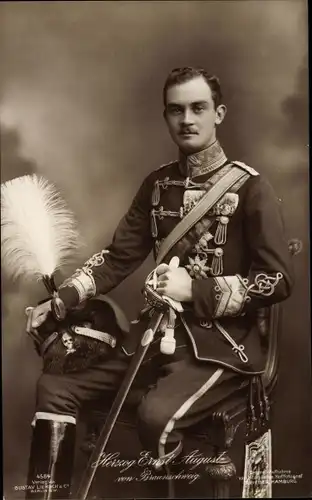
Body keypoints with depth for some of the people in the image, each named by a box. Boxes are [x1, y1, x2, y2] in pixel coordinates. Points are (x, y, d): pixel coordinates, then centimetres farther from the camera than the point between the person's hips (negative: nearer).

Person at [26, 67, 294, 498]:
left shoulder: (250, 187, -8)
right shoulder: (158, 184, 9)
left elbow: (279, 280, -11)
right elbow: (119, 256, 7)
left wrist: (196, 289, -19)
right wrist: (61, 301, -6)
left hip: (222, 340, -5)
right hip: (160, 327, 6)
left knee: (157, 416, -31)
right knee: (55, 387, -5)